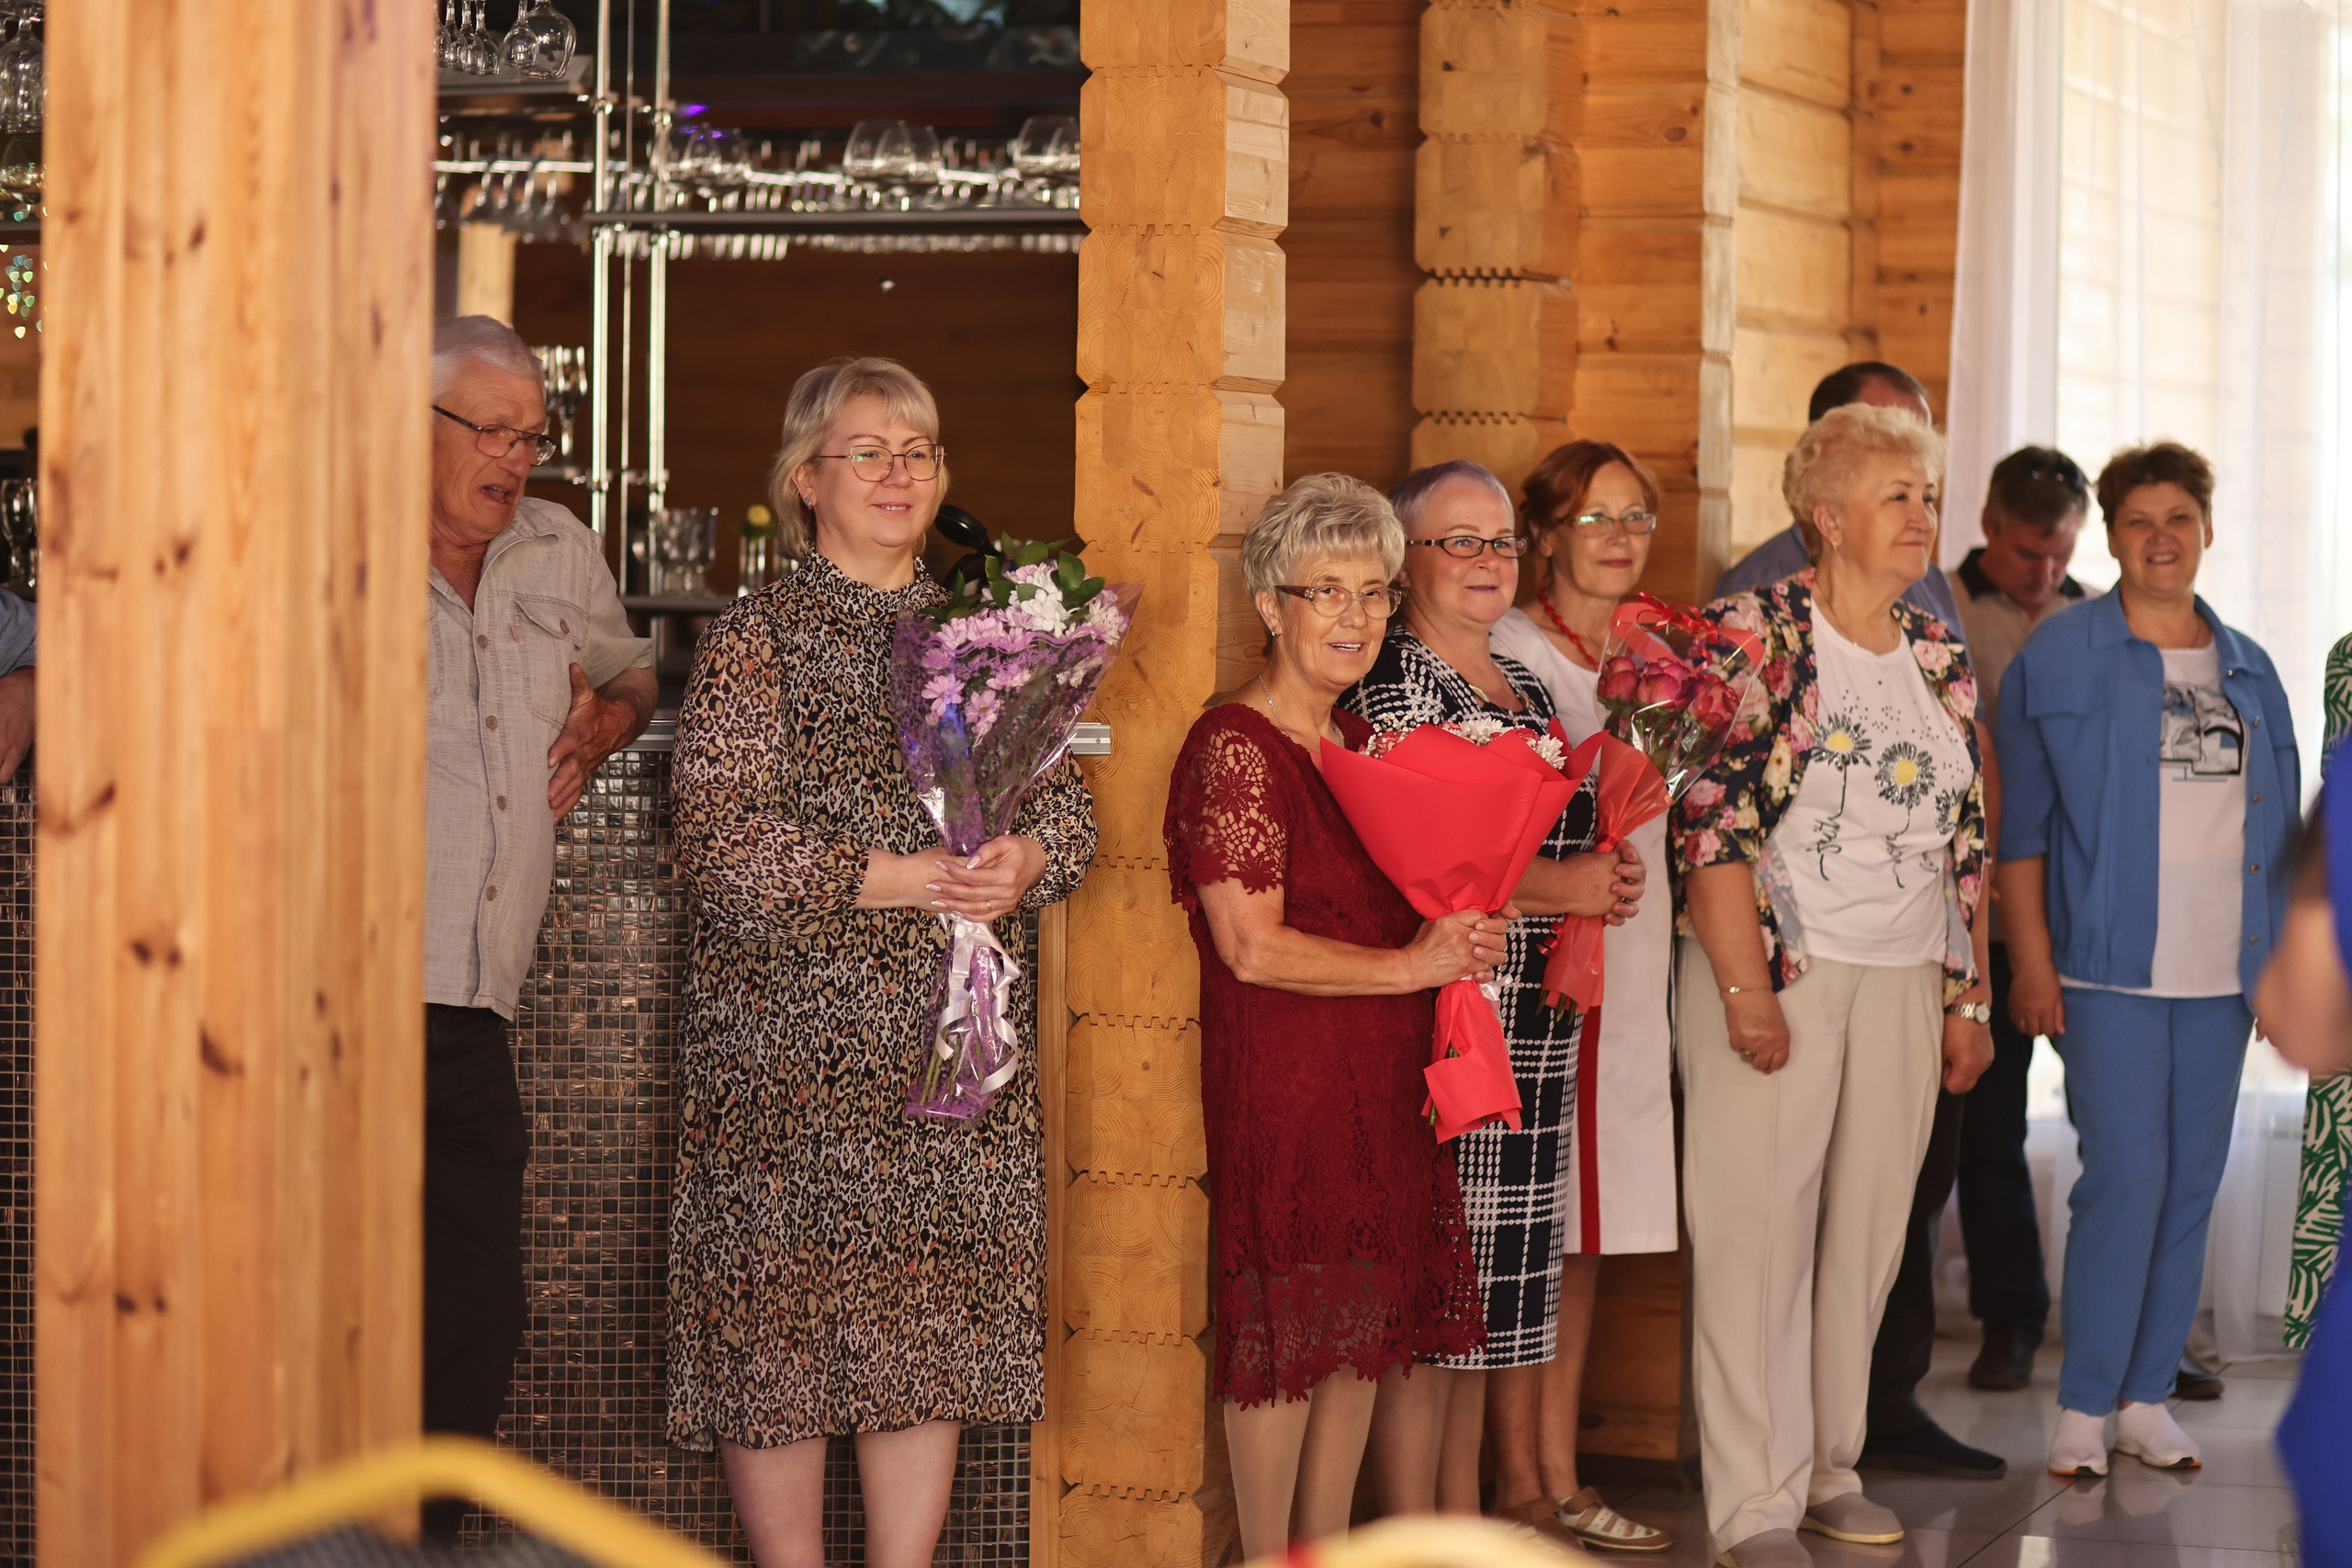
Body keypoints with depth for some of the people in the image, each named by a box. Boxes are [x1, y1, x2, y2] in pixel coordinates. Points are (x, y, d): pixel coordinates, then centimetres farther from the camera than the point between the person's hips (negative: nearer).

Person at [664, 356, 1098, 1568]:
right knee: (782, 1310, -4)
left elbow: (1065, 804, 13)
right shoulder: (752, 641, -2)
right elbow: (721, 844, -11)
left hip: (960, 1038, 4)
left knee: (935, 1319, 4)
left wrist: (1022, 864, -10)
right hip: (789, 1030, -4)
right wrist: (901, 879, -17)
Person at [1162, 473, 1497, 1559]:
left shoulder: (1358, 743, 15)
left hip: (1384, 1080, 8)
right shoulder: (1234, 747, -11)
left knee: (1372, 1322, 9)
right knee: (1287, 1322, -3)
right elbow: (1252, 947, -17)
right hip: (1281, 1075, -8)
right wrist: (1410, 966, -13)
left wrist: (1461, 933, 6)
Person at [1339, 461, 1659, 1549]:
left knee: (1526, 1256, 13)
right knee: (1454, 1262, -8)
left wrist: (1608, 877, 9)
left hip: (1542, 1017, 8)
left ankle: (1523, 1488, 22)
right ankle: (1451, 1516, -3)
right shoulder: (1391, 680, -7)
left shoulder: (1524, 685, 19)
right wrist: (1553, 887, -18)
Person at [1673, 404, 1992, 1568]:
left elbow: (1967, 842, 16)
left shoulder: (1938, 657, 12)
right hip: (1777, 971, -6)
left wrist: (1967, 999, 12)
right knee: (1759, 1226, -5)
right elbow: (1710, 824, -12)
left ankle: (1830, 1467, 20)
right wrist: (1746, 989, -16)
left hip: (1903, 982, 6)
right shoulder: (1753, 633, -7)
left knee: (1867, 1229, 8)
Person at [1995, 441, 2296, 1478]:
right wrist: (2030, 960, -9)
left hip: (2220, 971, 5)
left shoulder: (2247, 671, 14)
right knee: (2126, 1177, -11)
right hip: (2109, 968, -5)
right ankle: (2083, 1408, -2)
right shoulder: (2060, 657, 0)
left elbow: (2276, 828, 18)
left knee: (2192, 1183, 6)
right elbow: (2020, 823, -2)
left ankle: (2147, 1395, 15)